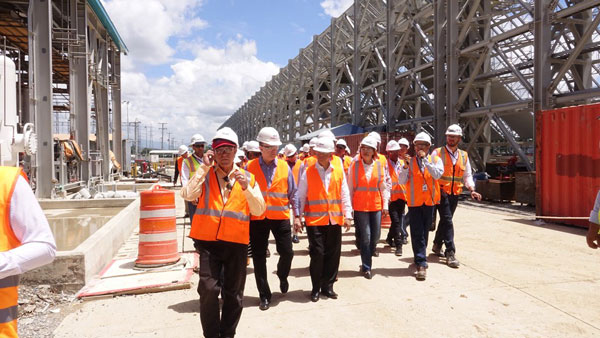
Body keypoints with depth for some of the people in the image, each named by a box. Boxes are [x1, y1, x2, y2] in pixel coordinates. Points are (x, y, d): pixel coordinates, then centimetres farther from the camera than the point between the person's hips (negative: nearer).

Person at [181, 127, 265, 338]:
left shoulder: (247, 178, 6)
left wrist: (246, 188, -17)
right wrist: (204, 166, -12)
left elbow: (259, 210, -2)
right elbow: (188, 195, -14)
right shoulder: (205, 175, 6)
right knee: (208, 289, -5)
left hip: (237, 242, 1)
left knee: (234, 292, 10)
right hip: (208, 241, -1)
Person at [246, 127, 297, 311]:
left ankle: (282, 277, 35)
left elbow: (293, 193, 6)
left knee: (287, 252, 1)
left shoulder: (284, 166, 1)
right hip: (257, 218, 0)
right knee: (258, 257, 6)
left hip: (280, 216, 1)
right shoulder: (250, 167, -2)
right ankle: (264, 295, 22)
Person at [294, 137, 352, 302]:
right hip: (314, 220, -2)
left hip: (335, 220, 3)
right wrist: (297, 216, -7)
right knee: (317, 254, -3)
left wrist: (347, 215, 1)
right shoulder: (308, 172, 0)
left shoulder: (339, 172, 6)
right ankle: (316, 288, 15)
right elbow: (300, 196, 1)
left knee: (333, 254, 8)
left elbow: (344, 195, 8)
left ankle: (328, 286, 24)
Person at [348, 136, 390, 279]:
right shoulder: (355, 165, -3)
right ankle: (366, 267, 11)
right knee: (365, 236, -2)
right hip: (360, 205, -2)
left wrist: (385, 205, 1)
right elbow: (350, 187, 0)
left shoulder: (379, 165, 1)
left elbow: (383, 186, 4)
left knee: (376, 235, 10)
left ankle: (371, 251, 40)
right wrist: (349, 206, -1)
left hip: (376, 205, 2)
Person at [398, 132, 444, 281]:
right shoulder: (410, 161, 3)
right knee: (417, 234, -4)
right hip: (414, 201, -1)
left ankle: (420, 257, 31)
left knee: (424, 232, 13)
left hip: (430, 201, 1)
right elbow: (401, 181, -6)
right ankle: (421, 264, -1)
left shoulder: (435, 160, 4)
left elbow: (437, 174, -17)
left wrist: (425, 159, -18)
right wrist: (406, 166, -20)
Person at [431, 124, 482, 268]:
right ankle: (450, 253, -7)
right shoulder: (438, 153, -3)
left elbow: (467, 175, 14)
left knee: (445, 220, 15)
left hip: (455, 194, 5)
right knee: (447, 220, -10)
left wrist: (472, 190, -1)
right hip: (441, 193, -5)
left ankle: (437, 245, 32)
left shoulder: (464, 155, 12)